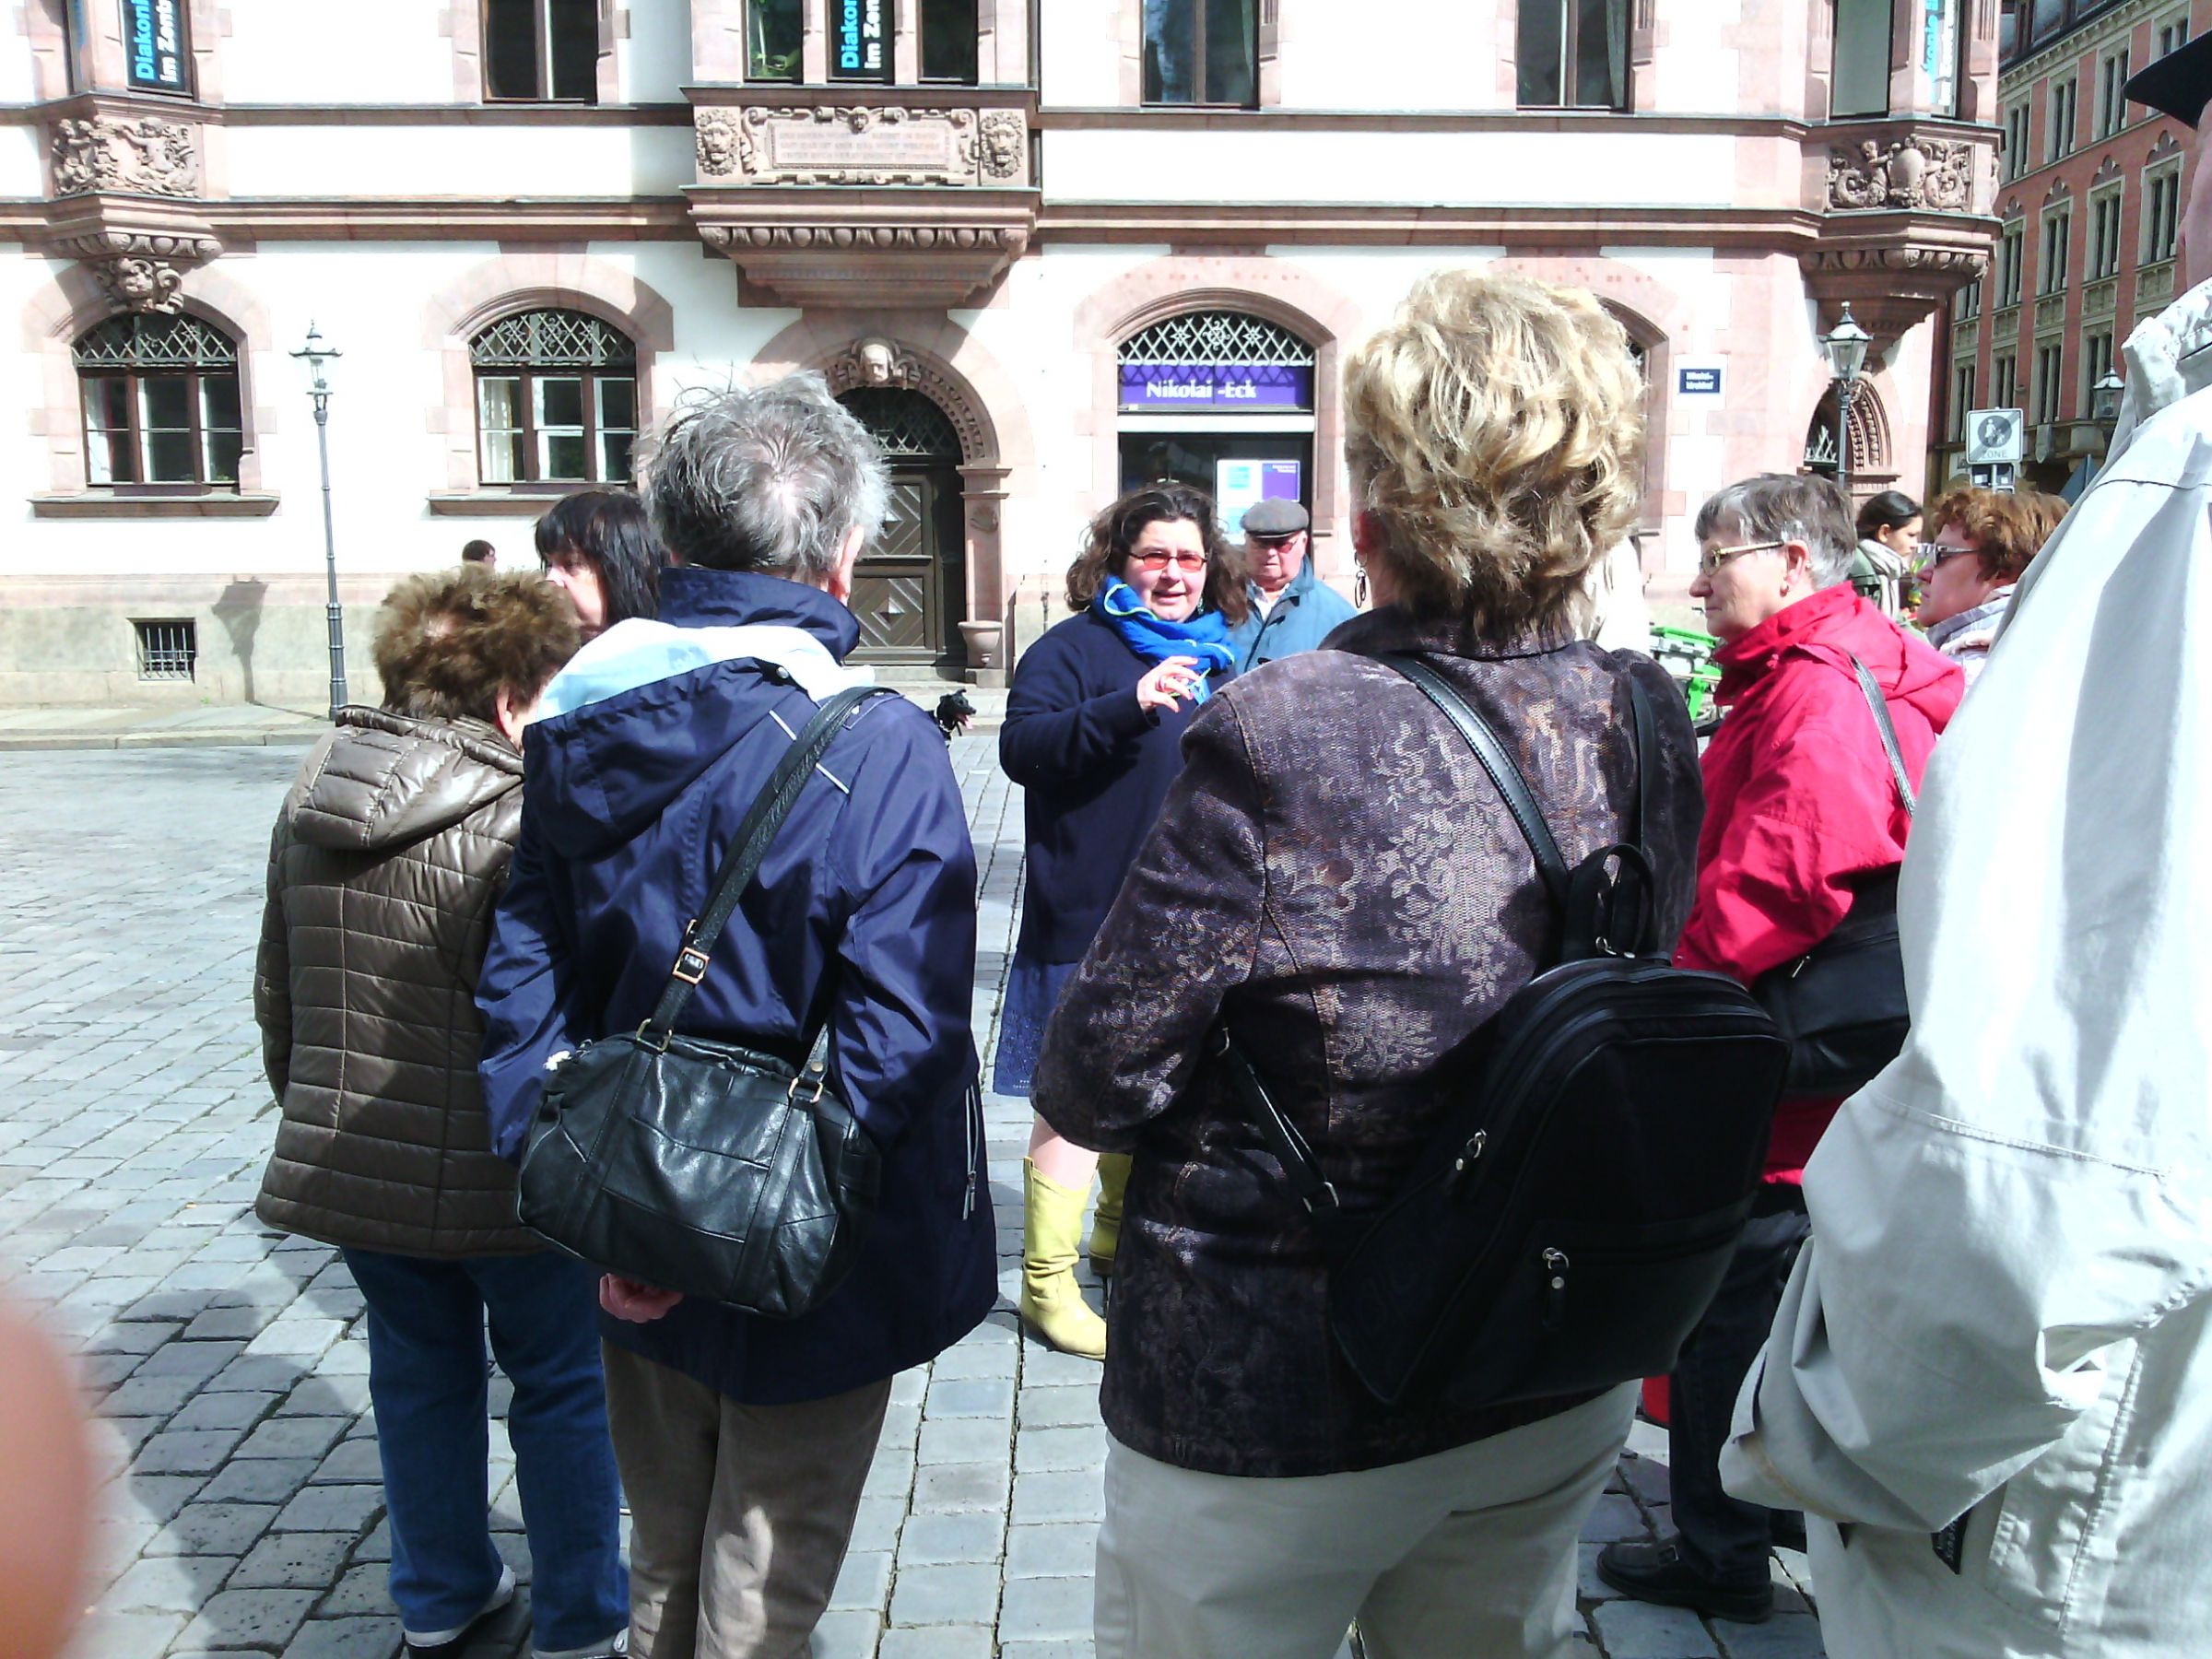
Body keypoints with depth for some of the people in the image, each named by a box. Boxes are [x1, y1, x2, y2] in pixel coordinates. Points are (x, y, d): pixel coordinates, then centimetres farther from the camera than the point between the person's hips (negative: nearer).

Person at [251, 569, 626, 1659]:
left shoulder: (309, 808, 3)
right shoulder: (522, 825, -21)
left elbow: (278, 998, 12)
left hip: (349, 1166, 6)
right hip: (499, 1179, -6)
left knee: (419, 1377, 22)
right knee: (560, 1388, 12)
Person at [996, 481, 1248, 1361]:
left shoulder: (1214, 654, 15)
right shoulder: (1075, 647, -8)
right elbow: (1021, 746, -24)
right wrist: (1128, 706, -33)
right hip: (1091, 919, -7)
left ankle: (1118, 1233, 38)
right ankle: (1046, 1285, 7)